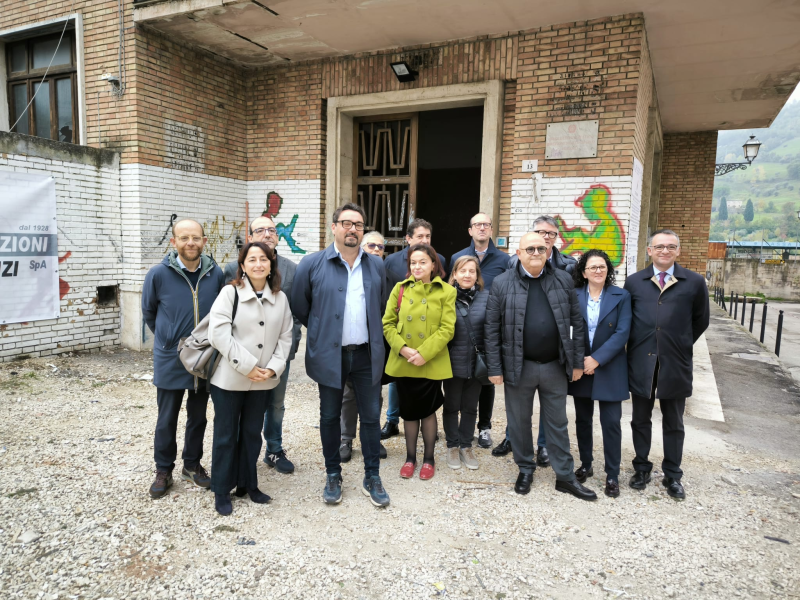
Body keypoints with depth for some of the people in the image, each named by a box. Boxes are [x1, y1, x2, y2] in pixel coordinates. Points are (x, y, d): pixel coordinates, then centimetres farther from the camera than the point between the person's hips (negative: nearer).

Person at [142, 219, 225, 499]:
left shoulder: (216, 273, -6)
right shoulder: (158, 274, -11)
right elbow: (149, 312, 4)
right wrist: (168, 338, 11)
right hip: (170, 360, -2)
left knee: (198, 417, 16)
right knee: (167, 420, 9)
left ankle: (192, 465, 33)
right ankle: (163, 471, 27)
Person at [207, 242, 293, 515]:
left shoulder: (280, 298, 4)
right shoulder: (230, 293, -8)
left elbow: (285, 336, 5)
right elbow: (219, 335, -16)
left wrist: (273, 368, -9)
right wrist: (248, 366, -17)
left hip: (262, 380, 4)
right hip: (229, 378, -3)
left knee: (252, 432, 15)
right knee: (226, 434, 8)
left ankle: (248, 484, 31)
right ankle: (221, 491, 23)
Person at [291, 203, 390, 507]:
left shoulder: (376, 265, 6)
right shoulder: (312, 264, -4)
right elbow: (299, 307, 2)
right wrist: (321, 332, 7)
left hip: (367, 354, 2)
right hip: (329, 354, -2)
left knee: (371, 416, 8)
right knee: (330, 417, 11)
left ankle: (372, 477, 24)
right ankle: (333, 476, 29)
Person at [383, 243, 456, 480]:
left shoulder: (446, 291, -3)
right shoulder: (400, 288, 3)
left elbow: (447, 329, -9)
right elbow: (388, 323, 0)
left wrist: (424, 353, -17)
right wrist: (402, 348, -15)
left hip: (431, 363, -2)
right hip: (403, 362, 2)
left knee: (427, 410, 10)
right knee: (408, 410, 13)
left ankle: (429, 458, 28)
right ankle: (410, 457, 29)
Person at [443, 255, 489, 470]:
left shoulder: (486, 297, -4)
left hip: (477, 363, 2)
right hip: (453, 362, -1)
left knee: (470, 407, 15)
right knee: (451, 406, 13)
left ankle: (466, 446, 31)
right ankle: (452, 446, 30)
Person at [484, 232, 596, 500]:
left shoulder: (563, 280, 1)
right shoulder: (502, 283, -6)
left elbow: (576, 323, 5)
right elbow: (492, 329, -5)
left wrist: (577, 362, 2)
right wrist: (494, 368, -7)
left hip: (555, 366, 2)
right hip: (518, 366, -1)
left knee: (558, 423, 13)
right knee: (519, 421, 13)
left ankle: (565, 477, 27)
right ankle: (526, 469, 33)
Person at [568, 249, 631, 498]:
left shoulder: (621, 297, -3)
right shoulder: (573, 296, -1)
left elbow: (622, 333, -10)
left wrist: (597, 359, -17)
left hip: (609, 370, -2)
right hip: (580, 369, 2)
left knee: (611, 422, 0)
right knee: (582, 420, 13)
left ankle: (612, 475, 14)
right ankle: (585, 465, 29)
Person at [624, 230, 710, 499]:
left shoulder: (694, 282, -1)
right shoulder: (633, 282, 2)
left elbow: (700, 321, 8)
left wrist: (680, 345, 7)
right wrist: (638, 347, 4)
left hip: (675, 365, -1)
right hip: (641, 363, 1)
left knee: (673, 424, 12)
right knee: (640, 421, 13)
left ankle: (672, 476, 27)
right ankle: (642, 469, 29)